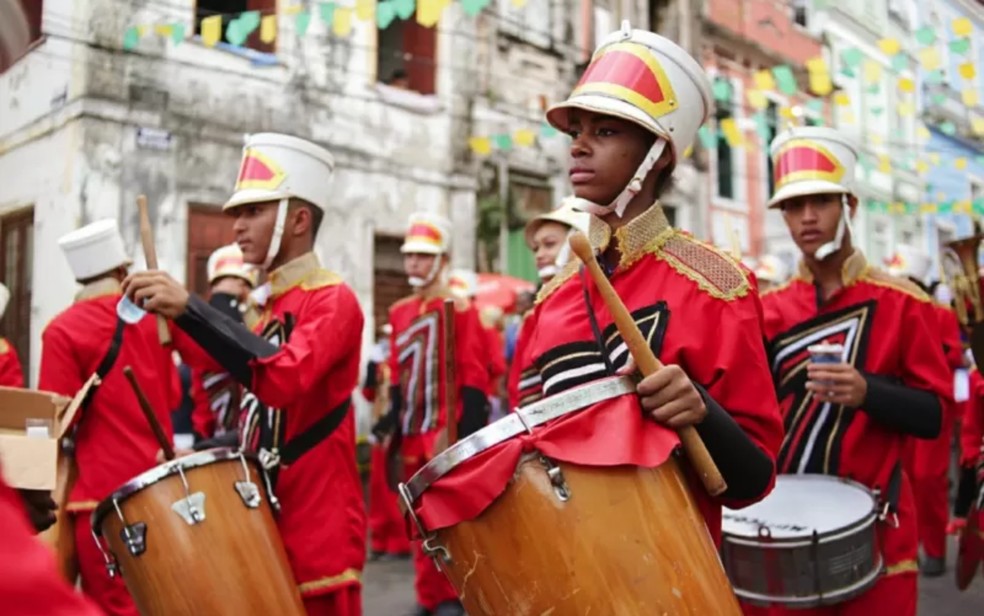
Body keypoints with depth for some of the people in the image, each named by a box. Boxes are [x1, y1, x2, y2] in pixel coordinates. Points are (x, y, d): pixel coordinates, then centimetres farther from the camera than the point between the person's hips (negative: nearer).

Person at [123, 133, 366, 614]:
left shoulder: (333, 300, -12)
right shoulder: (270, 307, 14)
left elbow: (283, 379, -30)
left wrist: (187, 310, -31)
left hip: (317, 535, -8)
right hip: (265, 527, 8)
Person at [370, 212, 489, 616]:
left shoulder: (460, 310, -6)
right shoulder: (399, 313, 11)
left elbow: (474, 377, -10)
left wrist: (466, 435, -15)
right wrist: (392, 420, 7)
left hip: (446, 430, -6)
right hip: (413, 432, 6)